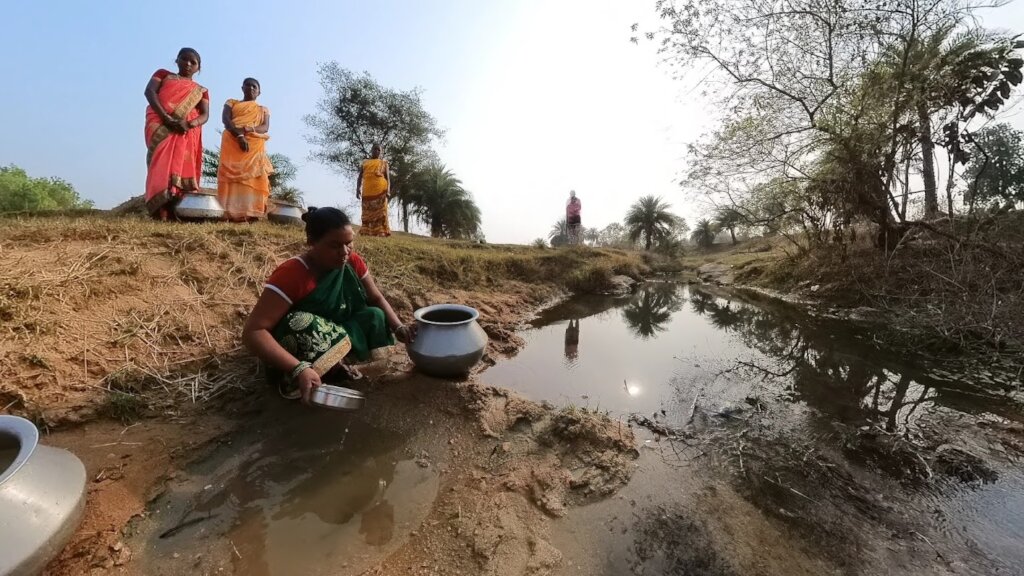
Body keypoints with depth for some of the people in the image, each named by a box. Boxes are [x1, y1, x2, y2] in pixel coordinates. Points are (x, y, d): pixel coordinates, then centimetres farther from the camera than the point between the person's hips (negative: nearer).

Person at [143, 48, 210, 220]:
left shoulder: (201, 91, 23)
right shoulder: (163, 74, 21)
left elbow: (205, 115, 8)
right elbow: (149, 91, 4)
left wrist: (189, 124, -16)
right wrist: (166, 117, -14)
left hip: (187, 132, 2)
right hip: (161, 126, -1)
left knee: (184, 166, -10)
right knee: (163, 163, -18)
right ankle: (162, 209, -30)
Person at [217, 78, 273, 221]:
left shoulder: (263, 110, 22)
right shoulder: (231, 103, 21)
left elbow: (265, 127, 4)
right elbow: (225, 120, 3)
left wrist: (247, 129, -16)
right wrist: (239, 135, -16)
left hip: (255, 147, 1)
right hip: (233, 144, 0)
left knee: (254, 177, -15)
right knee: (233, 176, -13)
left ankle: (252, 212, -23)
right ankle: (235, 213, -22)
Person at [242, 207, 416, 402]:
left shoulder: (352, 262, -13)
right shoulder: (291, 275, -29)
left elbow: (377, 299, -3)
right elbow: (252, 332, -33)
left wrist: (399, 327, -22)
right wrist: (299, 369, -46)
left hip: (336, 334, 5)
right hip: (293, 350, -5)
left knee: (375, 317, -18)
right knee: (301, 326, -37)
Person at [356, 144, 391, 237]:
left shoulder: (384, 163, 15)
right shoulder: (365, 162, 19)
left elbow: (388, 178, 6)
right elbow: (360, 177, 16)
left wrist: (388, 190, -9)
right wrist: (358, 189, 3)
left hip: (380, 191, -2)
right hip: (367, 192, 2)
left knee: (380, 213, -7)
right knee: (367, 214, 1)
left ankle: (381, 232, -9)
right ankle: (367, 232, 1)